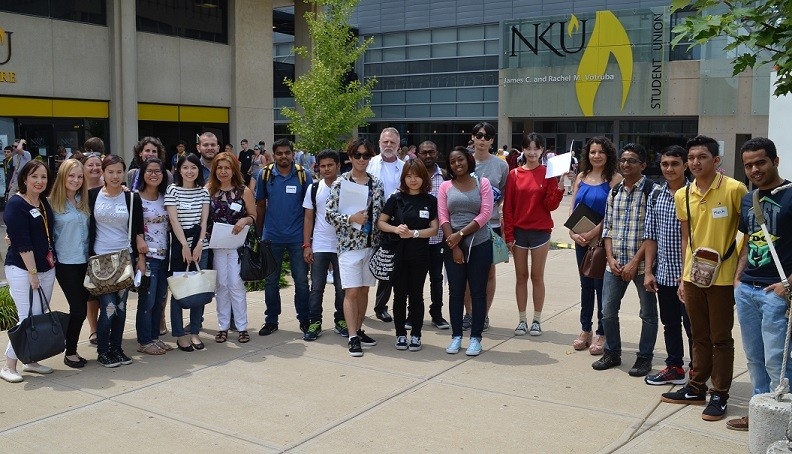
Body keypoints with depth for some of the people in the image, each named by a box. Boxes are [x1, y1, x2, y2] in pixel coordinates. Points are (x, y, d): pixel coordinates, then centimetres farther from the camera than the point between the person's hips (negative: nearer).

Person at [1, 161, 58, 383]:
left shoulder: (44, 203, 10)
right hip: (21, 270, -7)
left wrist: (49, 264, 10)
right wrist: (32, 273, -17)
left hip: (46, 269, 7)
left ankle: (30, 360, 21)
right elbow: (22, 244, -16)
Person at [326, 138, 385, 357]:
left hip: (371, 244, 4)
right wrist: (351, 219, -20)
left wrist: (383, 242, 6)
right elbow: (329, 213, -7)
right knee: (351, 291, -5)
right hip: (349, 244, -4)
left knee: (364, 289, 12)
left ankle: (359, 330, 24)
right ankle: (353, 337, -2)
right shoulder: (340, 183, -4)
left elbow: (382, 214, 11)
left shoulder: (377, 184, 7)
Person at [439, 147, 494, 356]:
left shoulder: (482, 183, 2)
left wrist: (461, 234, -14)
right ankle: (456, 336, 16)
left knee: (478, 292, 3)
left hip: (479, 245, -1)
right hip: (453, 246, 2)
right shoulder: (445, 186, 7)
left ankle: (476, 337, 11)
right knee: (455, 291, 6)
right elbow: (443, 217, 0)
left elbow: (485, 214, -7)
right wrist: (454, 247, -9)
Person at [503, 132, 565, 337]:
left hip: (540, 232, -1)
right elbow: (508, 206, 1)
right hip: (519, 232, 1)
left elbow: (551, 205, -4)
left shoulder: (548, 174, -1)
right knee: (521, 276, 8)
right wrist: (508, 235, -3)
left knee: (537, 277, 6)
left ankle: (537, 320, 16)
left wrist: (559, 190, -22)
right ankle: (522, 320, 17)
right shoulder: (514, 174, 1)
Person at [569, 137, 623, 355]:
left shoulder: (614, 179, -7)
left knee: (601, 285, 0)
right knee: (586, 284, 13)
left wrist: (593, 233, -17)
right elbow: (573, 208, 9)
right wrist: (573, 232, -6)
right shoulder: (581, 177, 10)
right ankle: (585, 330, 22)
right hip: (581, 240, 5)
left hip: (602, 240, -5)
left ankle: (601, 334, 11)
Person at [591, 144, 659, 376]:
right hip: (615, 263, 5)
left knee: (648, 313, 7)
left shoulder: (651, 191, -7)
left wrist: (635, 262, -15)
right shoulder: (614, 192, 10)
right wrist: (611, 258, -2)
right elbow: (608, 227, 11)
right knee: (608, 311, 9)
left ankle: (644, 358, 21)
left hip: (642, 263, -5)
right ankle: (612, 353, 26)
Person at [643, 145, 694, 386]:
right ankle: (674, 368, 29)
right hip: (664, 273, 5)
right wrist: (649, 271, 5)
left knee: (692, 325, 3)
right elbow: (650, 236, 9)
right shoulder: (656, 195, 7)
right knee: (670, 324, 16)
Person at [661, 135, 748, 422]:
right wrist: (683, 278, 13)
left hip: (723, 277, -5)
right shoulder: (682, 196, 4)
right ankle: (696, 387, 29)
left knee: (720, 338, 5)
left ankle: (719, 395, 16)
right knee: (700, 336, 16)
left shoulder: (734, 190, -12)